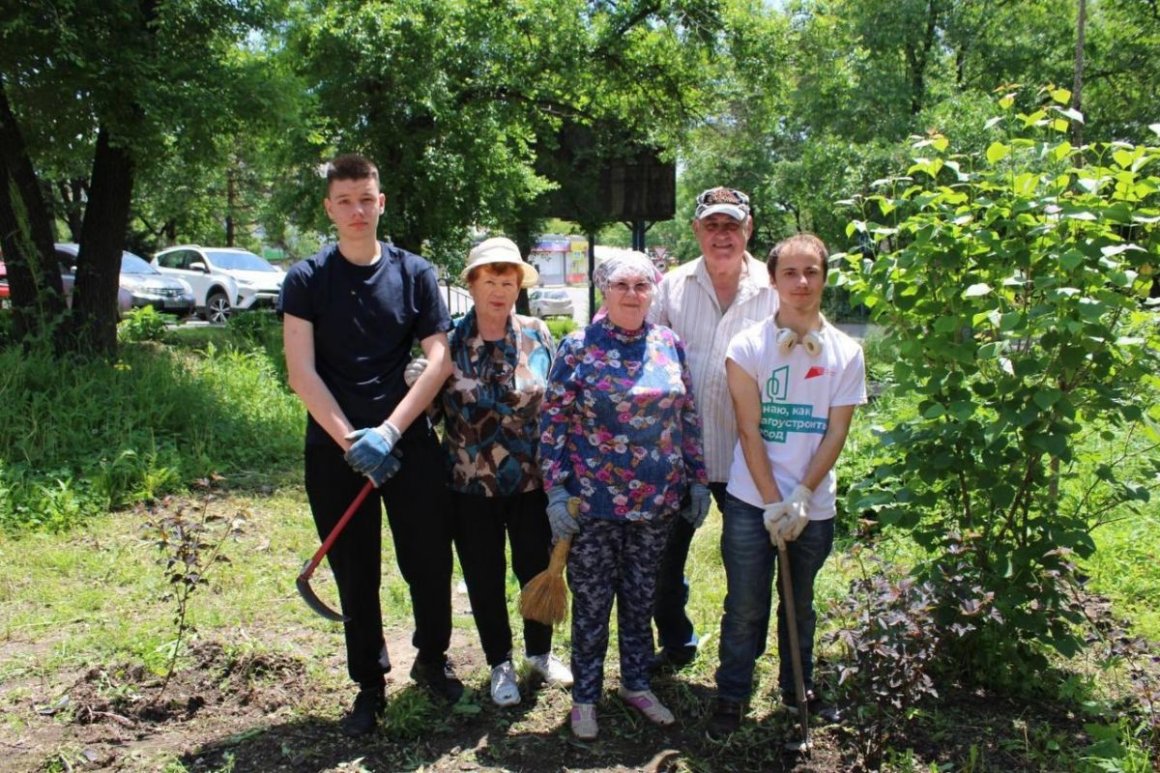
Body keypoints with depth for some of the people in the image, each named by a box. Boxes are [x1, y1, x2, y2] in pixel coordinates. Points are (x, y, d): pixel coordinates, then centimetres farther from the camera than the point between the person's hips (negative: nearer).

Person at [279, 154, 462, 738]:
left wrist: (389, 432, -14)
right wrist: (349, 440, -16)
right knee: (354, 575, 9)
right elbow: (301, 372, -7)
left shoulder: (414, 273, 3)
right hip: (334, 449, 0)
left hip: (409, 442, 1)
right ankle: (369, 685, 26)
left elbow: (439, 359, -4)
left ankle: (432, 658, 32)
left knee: (430, 562, 5)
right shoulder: (306, 280, 0)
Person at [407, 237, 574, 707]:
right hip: (471, 486, 0)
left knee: (537, 568, 13)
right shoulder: (450, 341, -5)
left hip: (532, 481, 1)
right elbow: (433, 408, 4)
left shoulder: (537, 335, -2)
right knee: (484, 579, 12)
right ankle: (500, 664, 34)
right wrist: (418, 383, -17)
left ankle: (540, 651, 39)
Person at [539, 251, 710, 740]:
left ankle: (636, 685, 33)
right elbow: (552, 422, -7)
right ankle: (585, 696, 25)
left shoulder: (669, 345, 3)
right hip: (595, 502, -3)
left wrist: (698, 479, 9)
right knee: (591, 603, 7)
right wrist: (556, 492, -12)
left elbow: (688, 416, 10)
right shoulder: (579, 347, -7)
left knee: (641, 598, 16)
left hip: (658, 500, 3)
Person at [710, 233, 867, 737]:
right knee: (745, 607, 4)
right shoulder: (747, 346, -7)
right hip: (751, 503, -2)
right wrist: (773, 503, -13)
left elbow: (836, 433, -3)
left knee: (800, 604, 18)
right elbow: (749, 429, -9)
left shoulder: (846, 353, -1)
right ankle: (732, 696, 21)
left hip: (814, 505, 2)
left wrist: (800, 497, -12)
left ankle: (798, 686, 36)